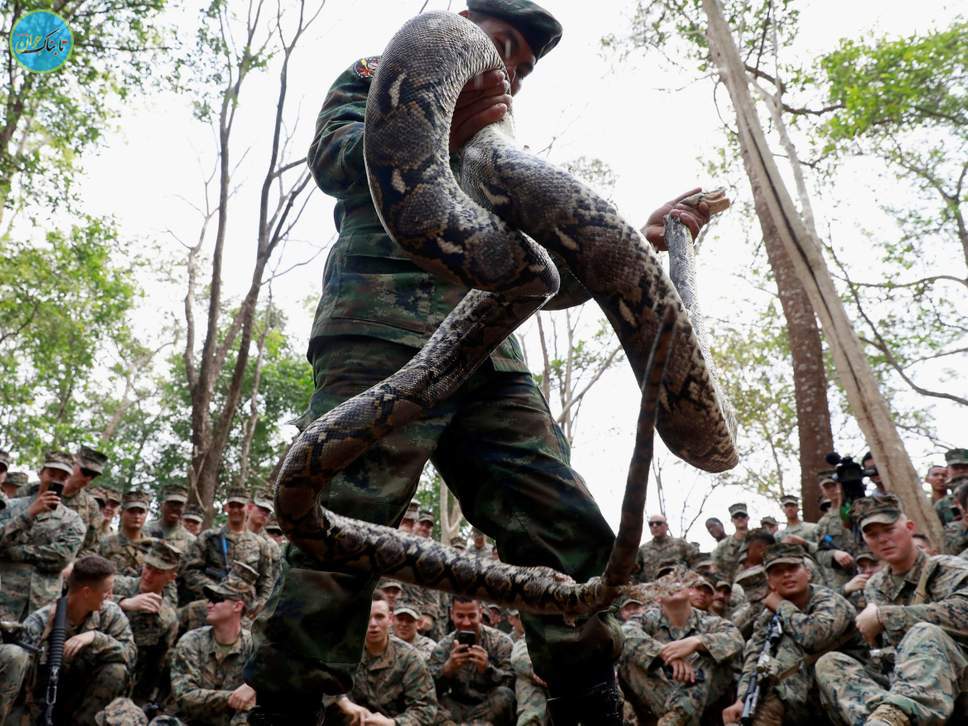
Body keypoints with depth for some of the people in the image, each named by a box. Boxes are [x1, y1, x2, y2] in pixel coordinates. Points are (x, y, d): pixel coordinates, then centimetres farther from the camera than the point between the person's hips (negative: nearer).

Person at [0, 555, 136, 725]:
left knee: (117, 669, -26)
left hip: (77, 705, 3)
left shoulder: (110, 614, -9)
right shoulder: (39, 622, -18)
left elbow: (131, 653, -16)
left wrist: (95, 637, -29)